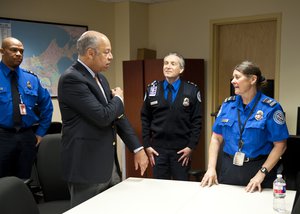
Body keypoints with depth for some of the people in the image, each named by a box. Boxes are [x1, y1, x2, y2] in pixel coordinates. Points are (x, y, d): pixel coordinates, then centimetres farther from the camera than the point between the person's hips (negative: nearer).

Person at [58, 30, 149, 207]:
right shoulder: (71, 78, -17)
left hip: (109, 163, 9)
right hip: (87, 166, -9)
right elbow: (102, 117, -24)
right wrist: (118, 99, -4)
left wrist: (137, 148, 7)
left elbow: (117, 115, 12)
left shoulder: (100, 78, 12)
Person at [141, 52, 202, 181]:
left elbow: (196, 120, -2)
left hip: (182, 150, -1)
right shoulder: (152, 89, 3)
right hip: (157, 149, 1)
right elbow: (145, 118, 6)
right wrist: (147, 145, 0)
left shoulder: (192, 91, -2)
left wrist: (191, 146, -7)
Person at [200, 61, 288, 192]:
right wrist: (211, 168, -4)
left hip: (257, 169, -3)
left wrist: (261, 174, -16)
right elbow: (216, 138, 6)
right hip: (228, 169, 4)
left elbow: (280, 145, -10)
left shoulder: (270, 108, -10)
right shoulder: (228, 104, 2)